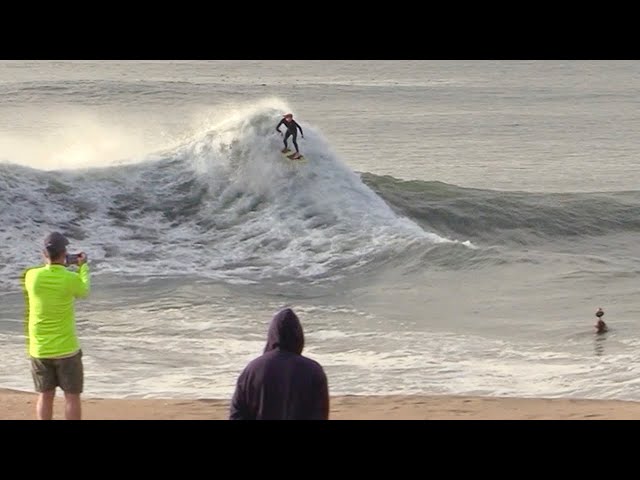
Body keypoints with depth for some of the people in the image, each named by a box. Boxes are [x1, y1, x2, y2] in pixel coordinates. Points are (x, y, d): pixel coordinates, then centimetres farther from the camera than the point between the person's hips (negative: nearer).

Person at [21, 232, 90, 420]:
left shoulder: (31, 276, -8)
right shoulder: (71, 279, -15)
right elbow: (84, 291, 8)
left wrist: (53, 265, 24)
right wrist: (82, 266, 23)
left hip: (39, 350, 3)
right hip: (66, 349, -3)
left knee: (45, 396, 12)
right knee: (71, 397, 6)